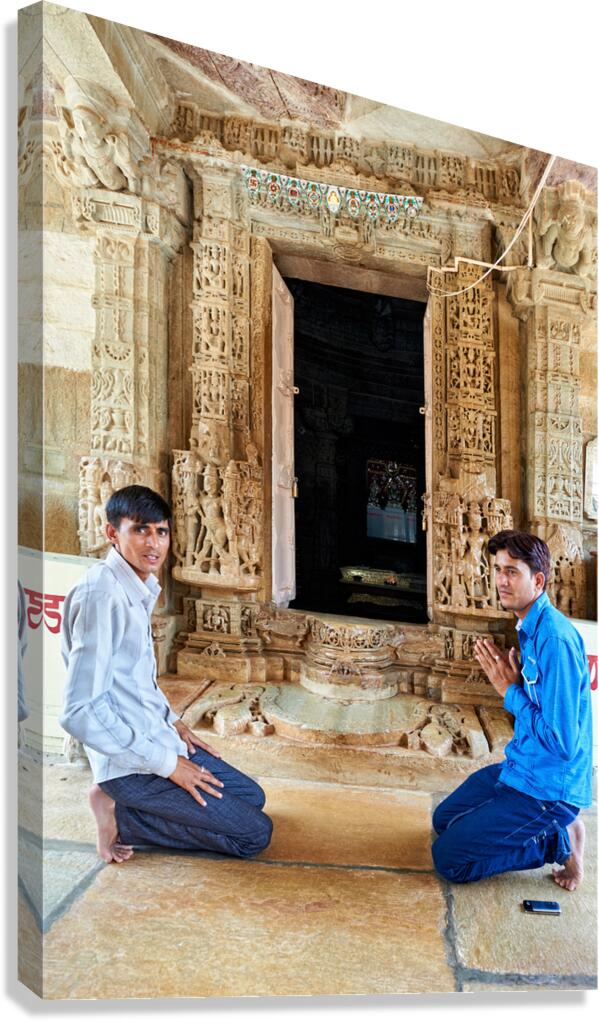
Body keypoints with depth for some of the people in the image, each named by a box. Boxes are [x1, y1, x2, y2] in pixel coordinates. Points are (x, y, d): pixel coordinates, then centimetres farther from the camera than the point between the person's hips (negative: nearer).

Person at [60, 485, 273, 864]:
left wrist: (172, 721, 10)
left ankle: (122, 808, 11)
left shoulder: (140, 588, 6)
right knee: (255, 834, -5)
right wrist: (166, 763, -21)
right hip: (132, 763, -9)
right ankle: (121, 816, -2)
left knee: (252, 797, 19)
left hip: (158, 739, 9)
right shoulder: (101, 595, -24)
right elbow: (81, 711, -28)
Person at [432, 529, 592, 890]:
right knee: (444, 819, 23)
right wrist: (506, 674, -4)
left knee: (449, 858, -6)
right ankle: (552, 830, 17)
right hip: (521, 767, 10)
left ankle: (561, 841, 2)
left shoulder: (556, 638, -28)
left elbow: (563, 743, -28)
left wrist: (510, 690, -20)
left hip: (548, 789, -10)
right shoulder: (530, 626, 3)